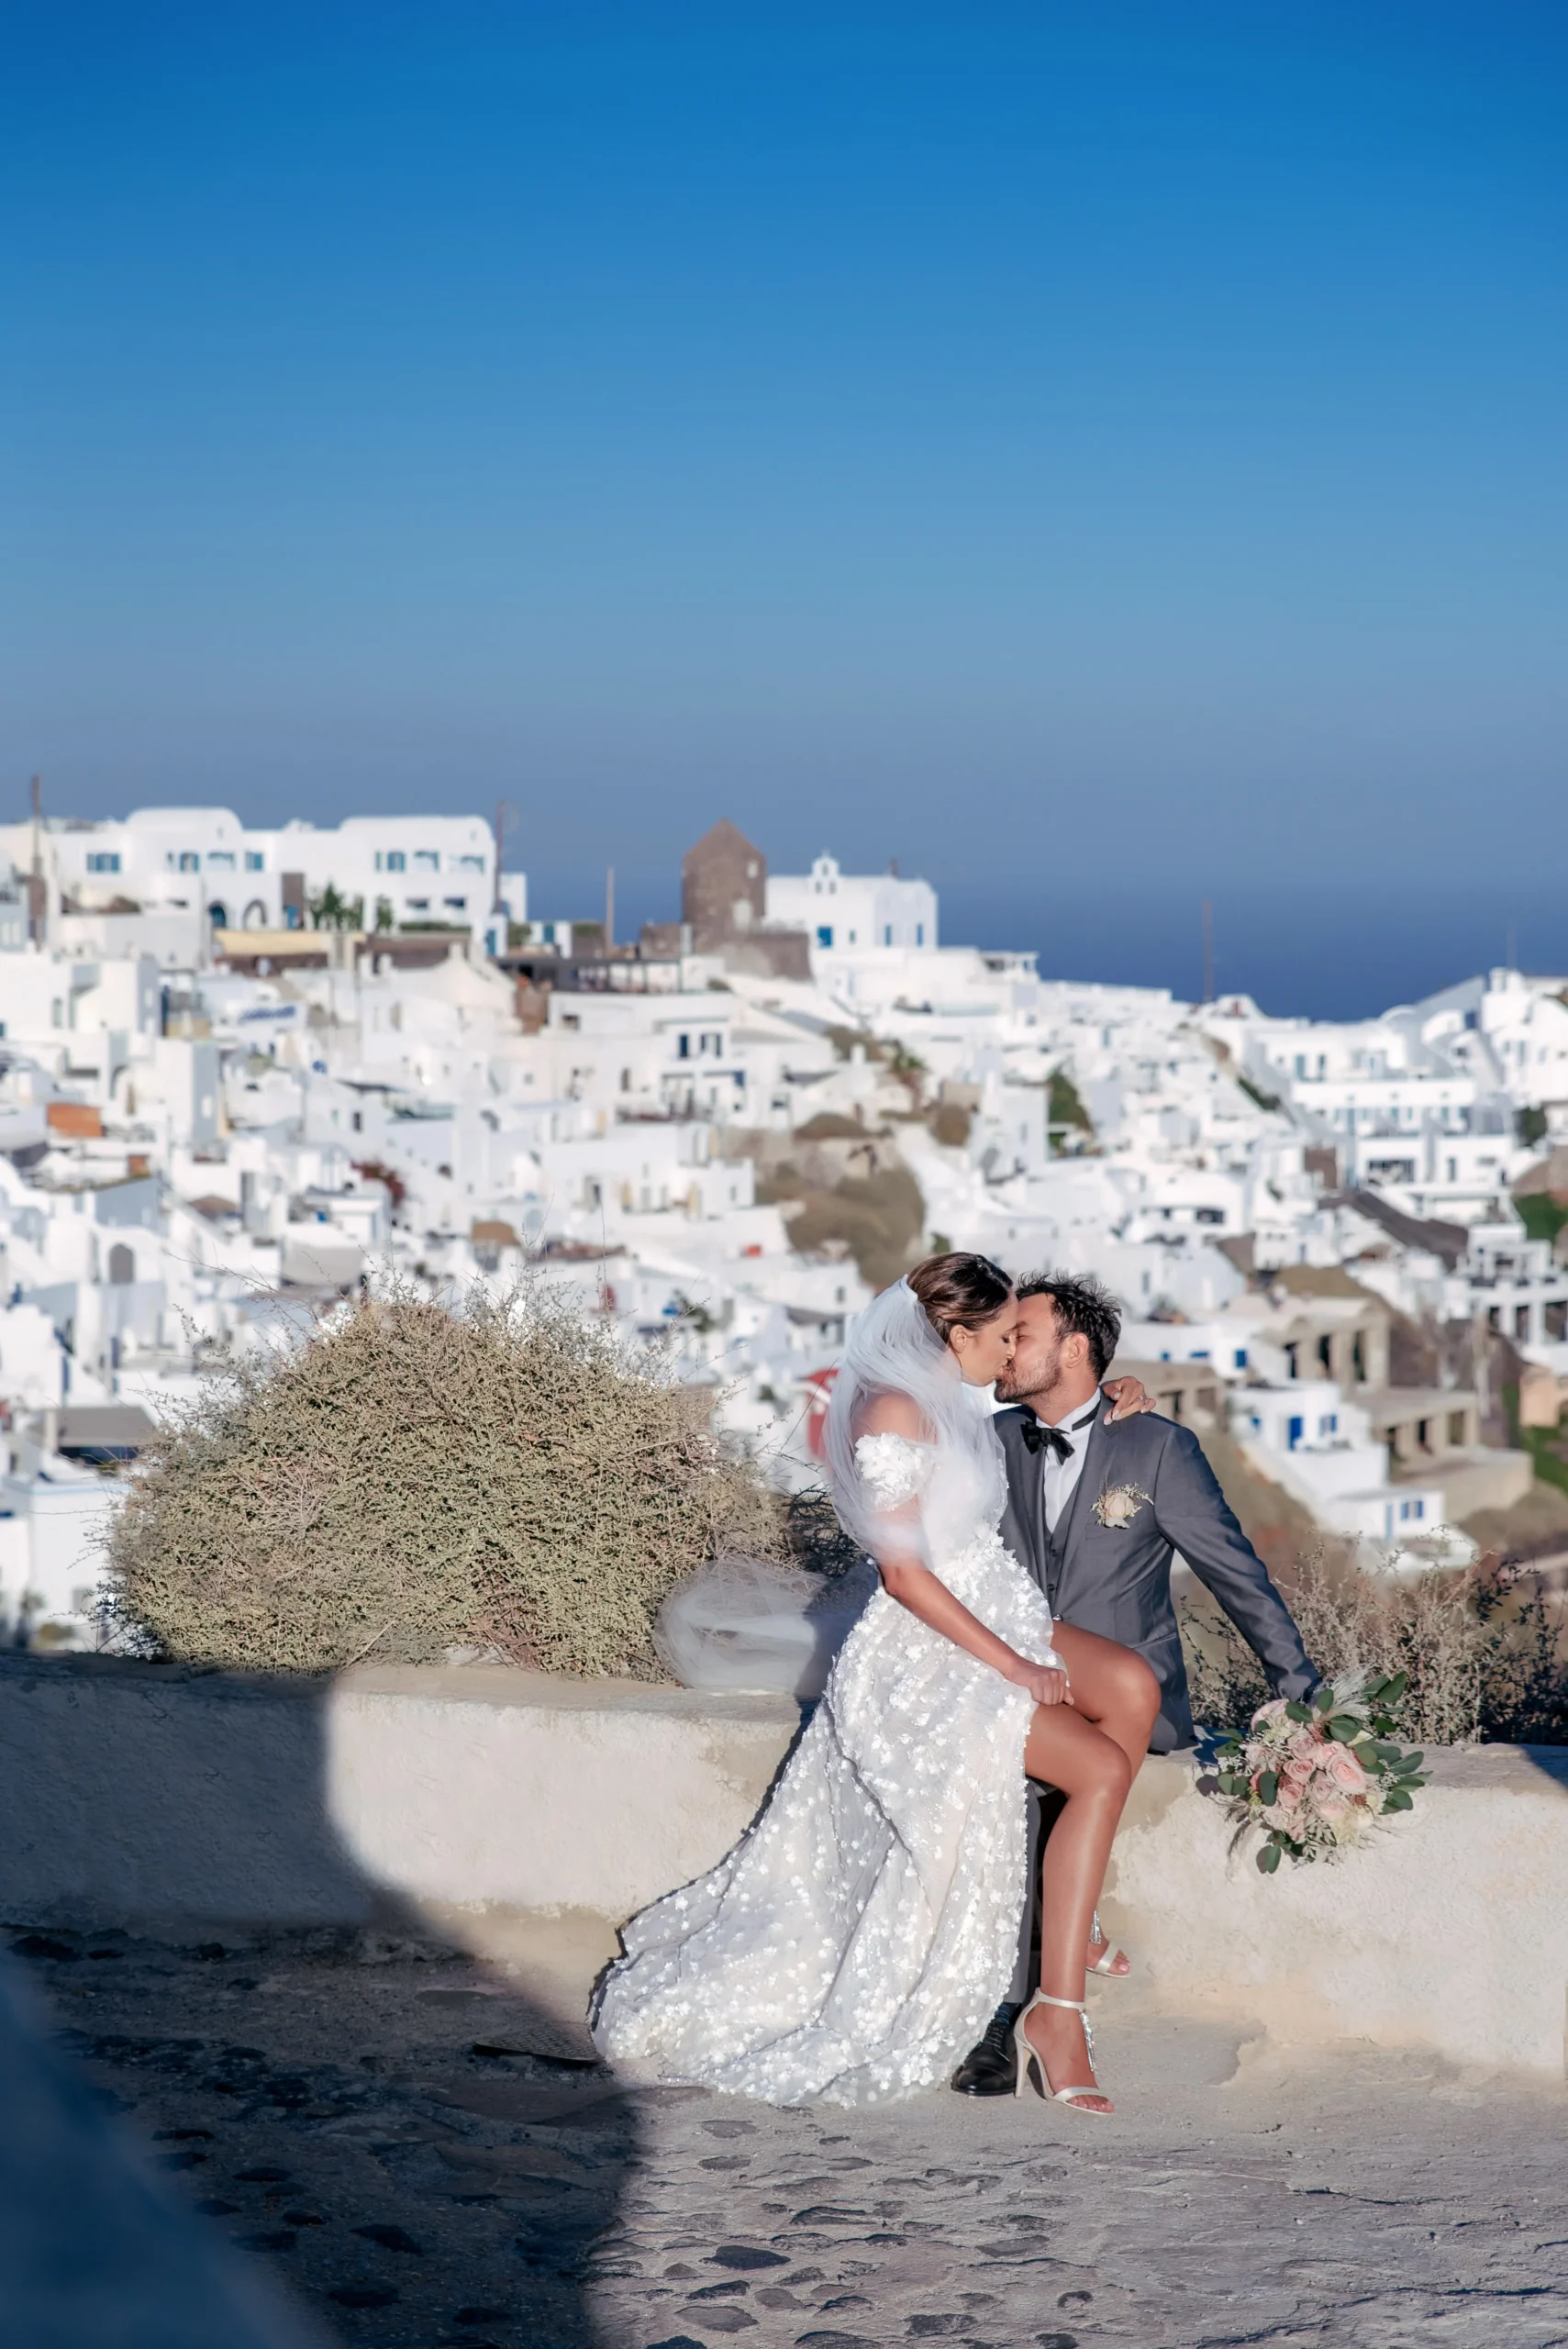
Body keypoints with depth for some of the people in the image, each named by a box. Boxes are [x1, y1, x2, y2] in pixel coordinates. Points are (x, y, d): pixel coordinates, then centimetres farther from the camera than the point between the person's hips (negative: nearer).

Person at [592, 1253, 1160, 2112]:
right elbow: (905, 1573, -19)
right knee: (1104, 1769, -21)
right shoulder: (893, 1415, -16)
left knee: (1132, 1686, -16)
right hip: (929, 1654, -9)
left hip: (1001, 1622, 9)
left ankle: (1074, 1917, -5)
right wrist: (1014, 1668, -19)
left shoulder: (955, 1403, 13)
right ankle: (1056, 2013, -18)